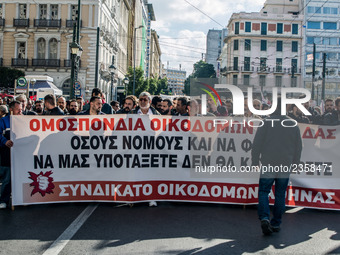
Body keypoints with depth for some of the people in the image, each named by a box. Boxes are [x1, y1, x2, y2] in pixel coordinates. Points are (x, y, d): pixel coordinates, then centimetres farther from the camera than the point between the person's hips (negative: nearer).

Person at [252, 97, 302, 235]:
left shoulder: (266, 122, -5)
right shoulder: (293, 124, 6)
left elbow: (257, 144, -6)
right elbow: (298, 147, 13)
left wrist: (255, 161, 3)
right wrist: (295, 163, 23)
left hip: (268, 165, -3)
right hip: (285, 166, 3)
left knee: (263, 192, 4)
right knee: (280, 195, 10)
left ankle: (264, 218, -15)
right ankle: (276, 223, 15)